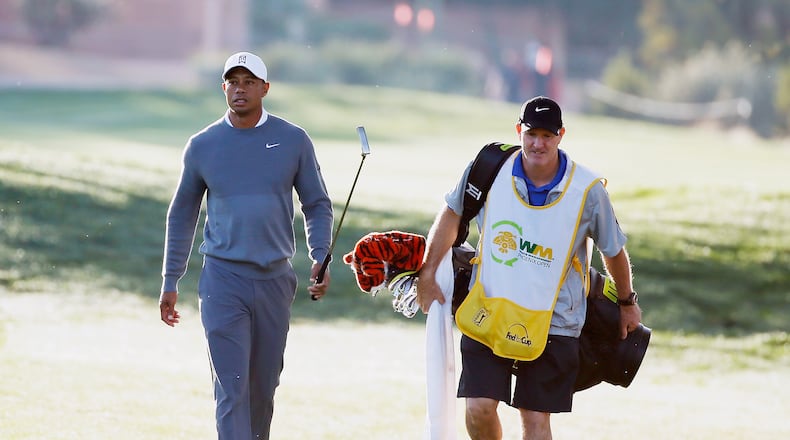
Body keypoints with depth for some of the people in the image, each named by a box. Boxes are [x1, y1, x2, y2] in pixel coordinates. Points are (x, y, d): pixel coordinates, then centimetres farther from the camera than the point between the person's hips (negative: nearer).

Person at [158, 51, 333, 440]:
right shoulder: (202, 146, 3)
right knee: (231, 388, -10)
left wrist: (319, 258, -7)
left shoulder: (293, 141, 3)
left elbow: (317, 205, 9)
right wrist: (170, 282, 10)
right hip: (223, 282, -1)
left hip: (275, 280, 2)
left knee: (264, 386, 9)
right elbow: (182, 215, 12)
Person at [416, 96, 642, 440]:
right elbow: (452, 214, 11)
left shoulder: (588, 191, -10)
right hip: (487, 313, 1)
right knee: (479, 409, -8)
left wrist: (627, 303, 20)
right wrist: (427, 274, 11)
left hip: (552, 324, -1)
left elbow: (614, 252, 6)